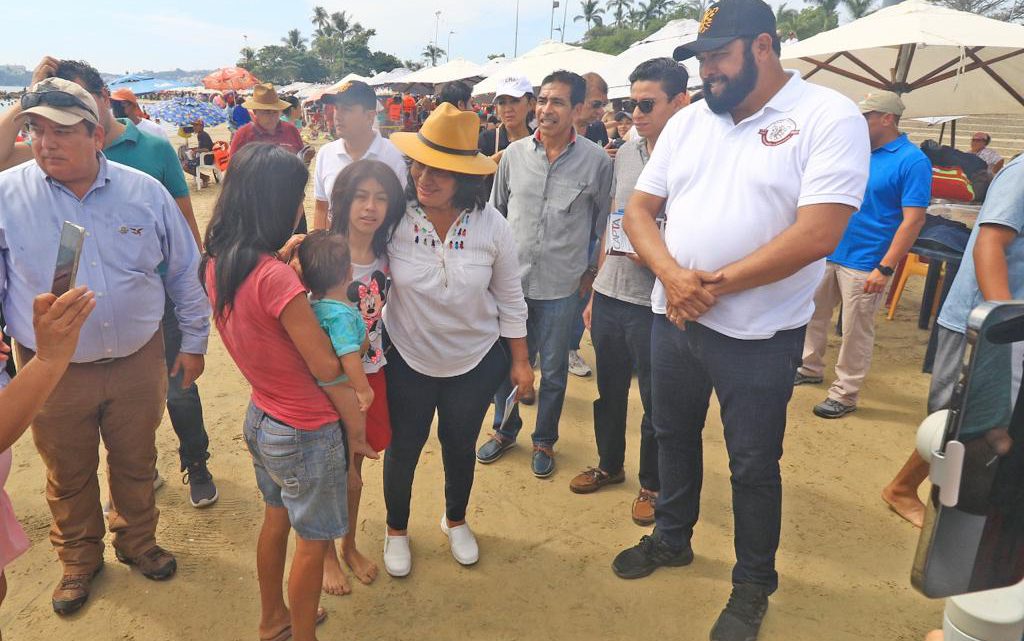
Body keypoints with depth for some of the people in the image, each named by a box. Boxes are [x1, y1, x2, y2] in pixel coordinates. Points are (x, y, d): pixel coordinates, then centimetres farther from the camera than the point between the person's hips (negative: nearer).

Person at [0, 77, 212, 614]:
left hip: (138, 362, 1)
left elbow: (185, 272, 3)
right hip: (53, 371, 0)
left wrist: (194, 341, 7)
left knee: (136, 464, 18)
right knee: (68, 476, 18)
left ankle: (138, 541, 44)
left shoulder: (145, 192, -6)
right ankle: (78, 559, 43)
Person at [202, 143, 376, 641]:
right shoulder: (276, 279, -30)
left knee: (276, 518, 27)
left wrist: (282, 254, 6)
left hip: (260, 417, 8)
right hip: (304, 434, -8)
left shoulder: (216, 262, -6)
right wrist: (356, 429, -10)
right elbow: (327, 369, -22)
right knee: (312, 542, 13)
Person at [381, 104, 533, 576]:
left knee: (460, 447, 21)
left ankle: (456, 521, 51)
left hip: (476, 361, 1)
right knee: (403, 448, 16)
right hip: (407, 359, -1)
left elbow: (509, 298, -5)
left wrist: (520, 361, 0)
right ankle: (396, 530, 46)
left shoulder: (490, 224, -15)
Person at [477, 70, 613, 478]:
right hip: (511, 279, 2)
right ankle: (505, 430, 37)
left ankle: (544, 440, 33)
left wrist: (592, 271, 4)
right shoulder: (514, 154, 2)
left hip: (562, 287, -2)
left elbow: (604, 224, 3)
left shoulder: (596, 161, -6)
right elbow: (495, 210, 13)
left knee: (553, 370, 12)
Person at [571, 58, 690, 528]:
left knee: (655, 402, 10)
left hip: (655, 303, -6)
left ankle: (652, 485, 31)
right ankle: (609, 465, 41)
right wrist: (595, 291, 15)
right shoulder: (626, 153, 8)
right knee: (609, 390, 19)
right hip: (609, 295, 6)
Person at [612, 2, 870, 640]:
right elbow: (639, 209, 4)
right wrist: (671, 274, -15)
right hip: (672, 320, 5)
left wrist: (715, 284, -16)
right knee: (674, 436, 20)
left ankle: (754, 583, 33)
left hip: (759, 336, -5)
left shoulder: (828, 116, -11)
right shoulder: (689, 121, 6)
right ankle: (672, 538, 44)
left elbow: (818, 233, -21)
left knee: (754, 464, 10)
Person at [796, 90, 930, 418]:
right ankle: (810, 368, 36)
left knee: (855, 331, 3)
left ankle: (845, 393, 16)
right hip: (828, 252, 7)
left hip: (864, 263, -7)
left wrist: (885, 268, -21)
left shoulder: (912, 161, -13)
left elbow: (913, 219, -17)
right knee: (812, 313, 17)